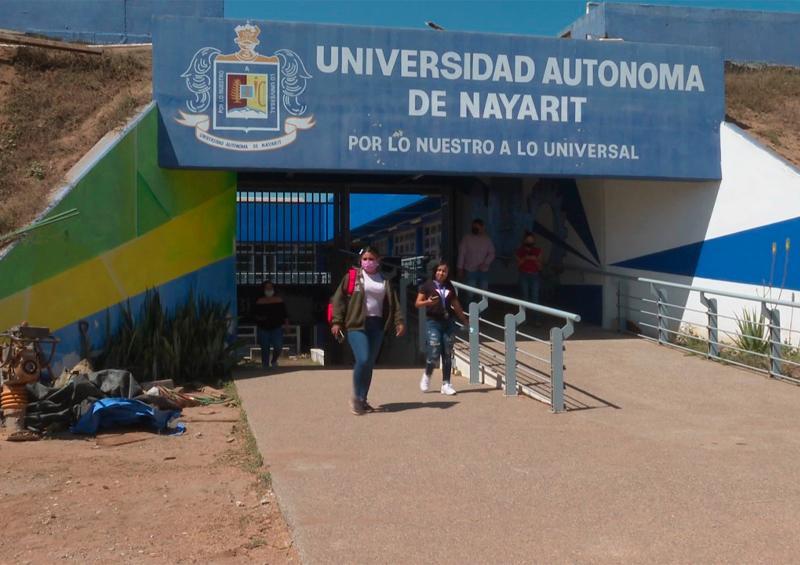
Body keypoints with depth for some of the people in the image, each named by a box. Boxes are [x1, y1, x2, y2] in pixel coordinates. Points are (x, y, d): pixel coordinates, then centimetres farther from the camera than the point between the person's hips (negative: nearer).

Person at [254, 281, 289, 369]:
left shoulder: (279, 300, 7)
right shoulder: (259, 302, 7)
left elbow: (285, 313, 9)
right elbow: (255, 314, 9)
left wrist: (286, 323, -2)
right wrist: (259, 318, -12)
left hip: (277, 328, -1)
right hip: (263, 329, 1)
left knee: (278, 346, -13)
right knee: (265, 349, 1)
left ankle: (274, 361, 16)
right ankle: (265, 366, 11)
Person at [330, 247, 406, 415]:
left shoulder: (384, 280, 12)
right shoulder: (352, 276, 2)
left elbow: (394, 303, 12)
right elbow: (339, 299, -2)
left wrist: (399, 321, 0)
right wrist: (337, 322, -10)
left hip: (377, 325, 4)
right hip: (356, 325, -4)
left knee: (370, 364, 6)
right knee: (363, 360, -17)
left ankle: (362, 399, 19)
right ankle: (356, 397, 2)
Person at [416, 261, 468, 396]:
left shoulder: (450, 288, 12)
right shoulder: (427, 286, 0)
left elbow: (456, 306, 18)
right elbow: (417, 303, -2)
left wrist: (466, 321, 20)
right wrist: (427, 302, -21)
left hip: (449, 322, 4)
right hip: (433, 322, -4)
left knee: (447, 355, 3)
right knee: (434, 354, -9)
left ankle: (446, 384, 11)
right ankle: (427, 376, 19)